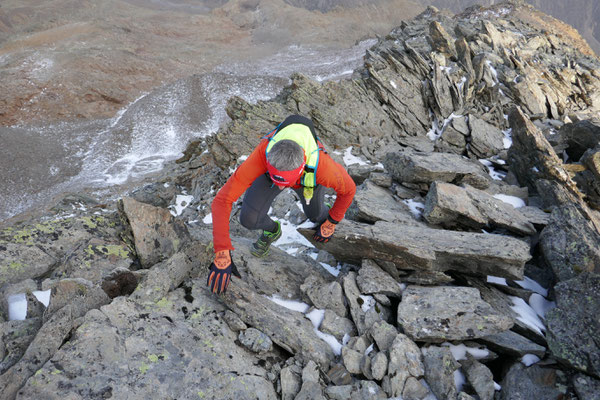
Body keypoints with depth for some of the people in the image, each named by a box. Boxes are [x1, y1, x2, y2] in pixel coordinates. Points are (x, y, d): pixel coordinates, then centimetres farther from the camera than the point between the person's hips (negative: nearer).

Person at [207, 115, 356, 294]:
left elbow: (348, 189, -23)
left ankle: (323, 215, 58)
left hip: (308, 176, 0)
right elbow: (222, 200, -45)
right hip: (271, 166, 0)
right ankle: (271, 230, 16)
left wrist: (331, 223, -10)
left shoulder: (321, 167, -47)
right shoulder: (262, 155, -48)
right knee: (249, 219, -18)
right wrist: (222, 255, -48)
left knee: (315, 215, 21)